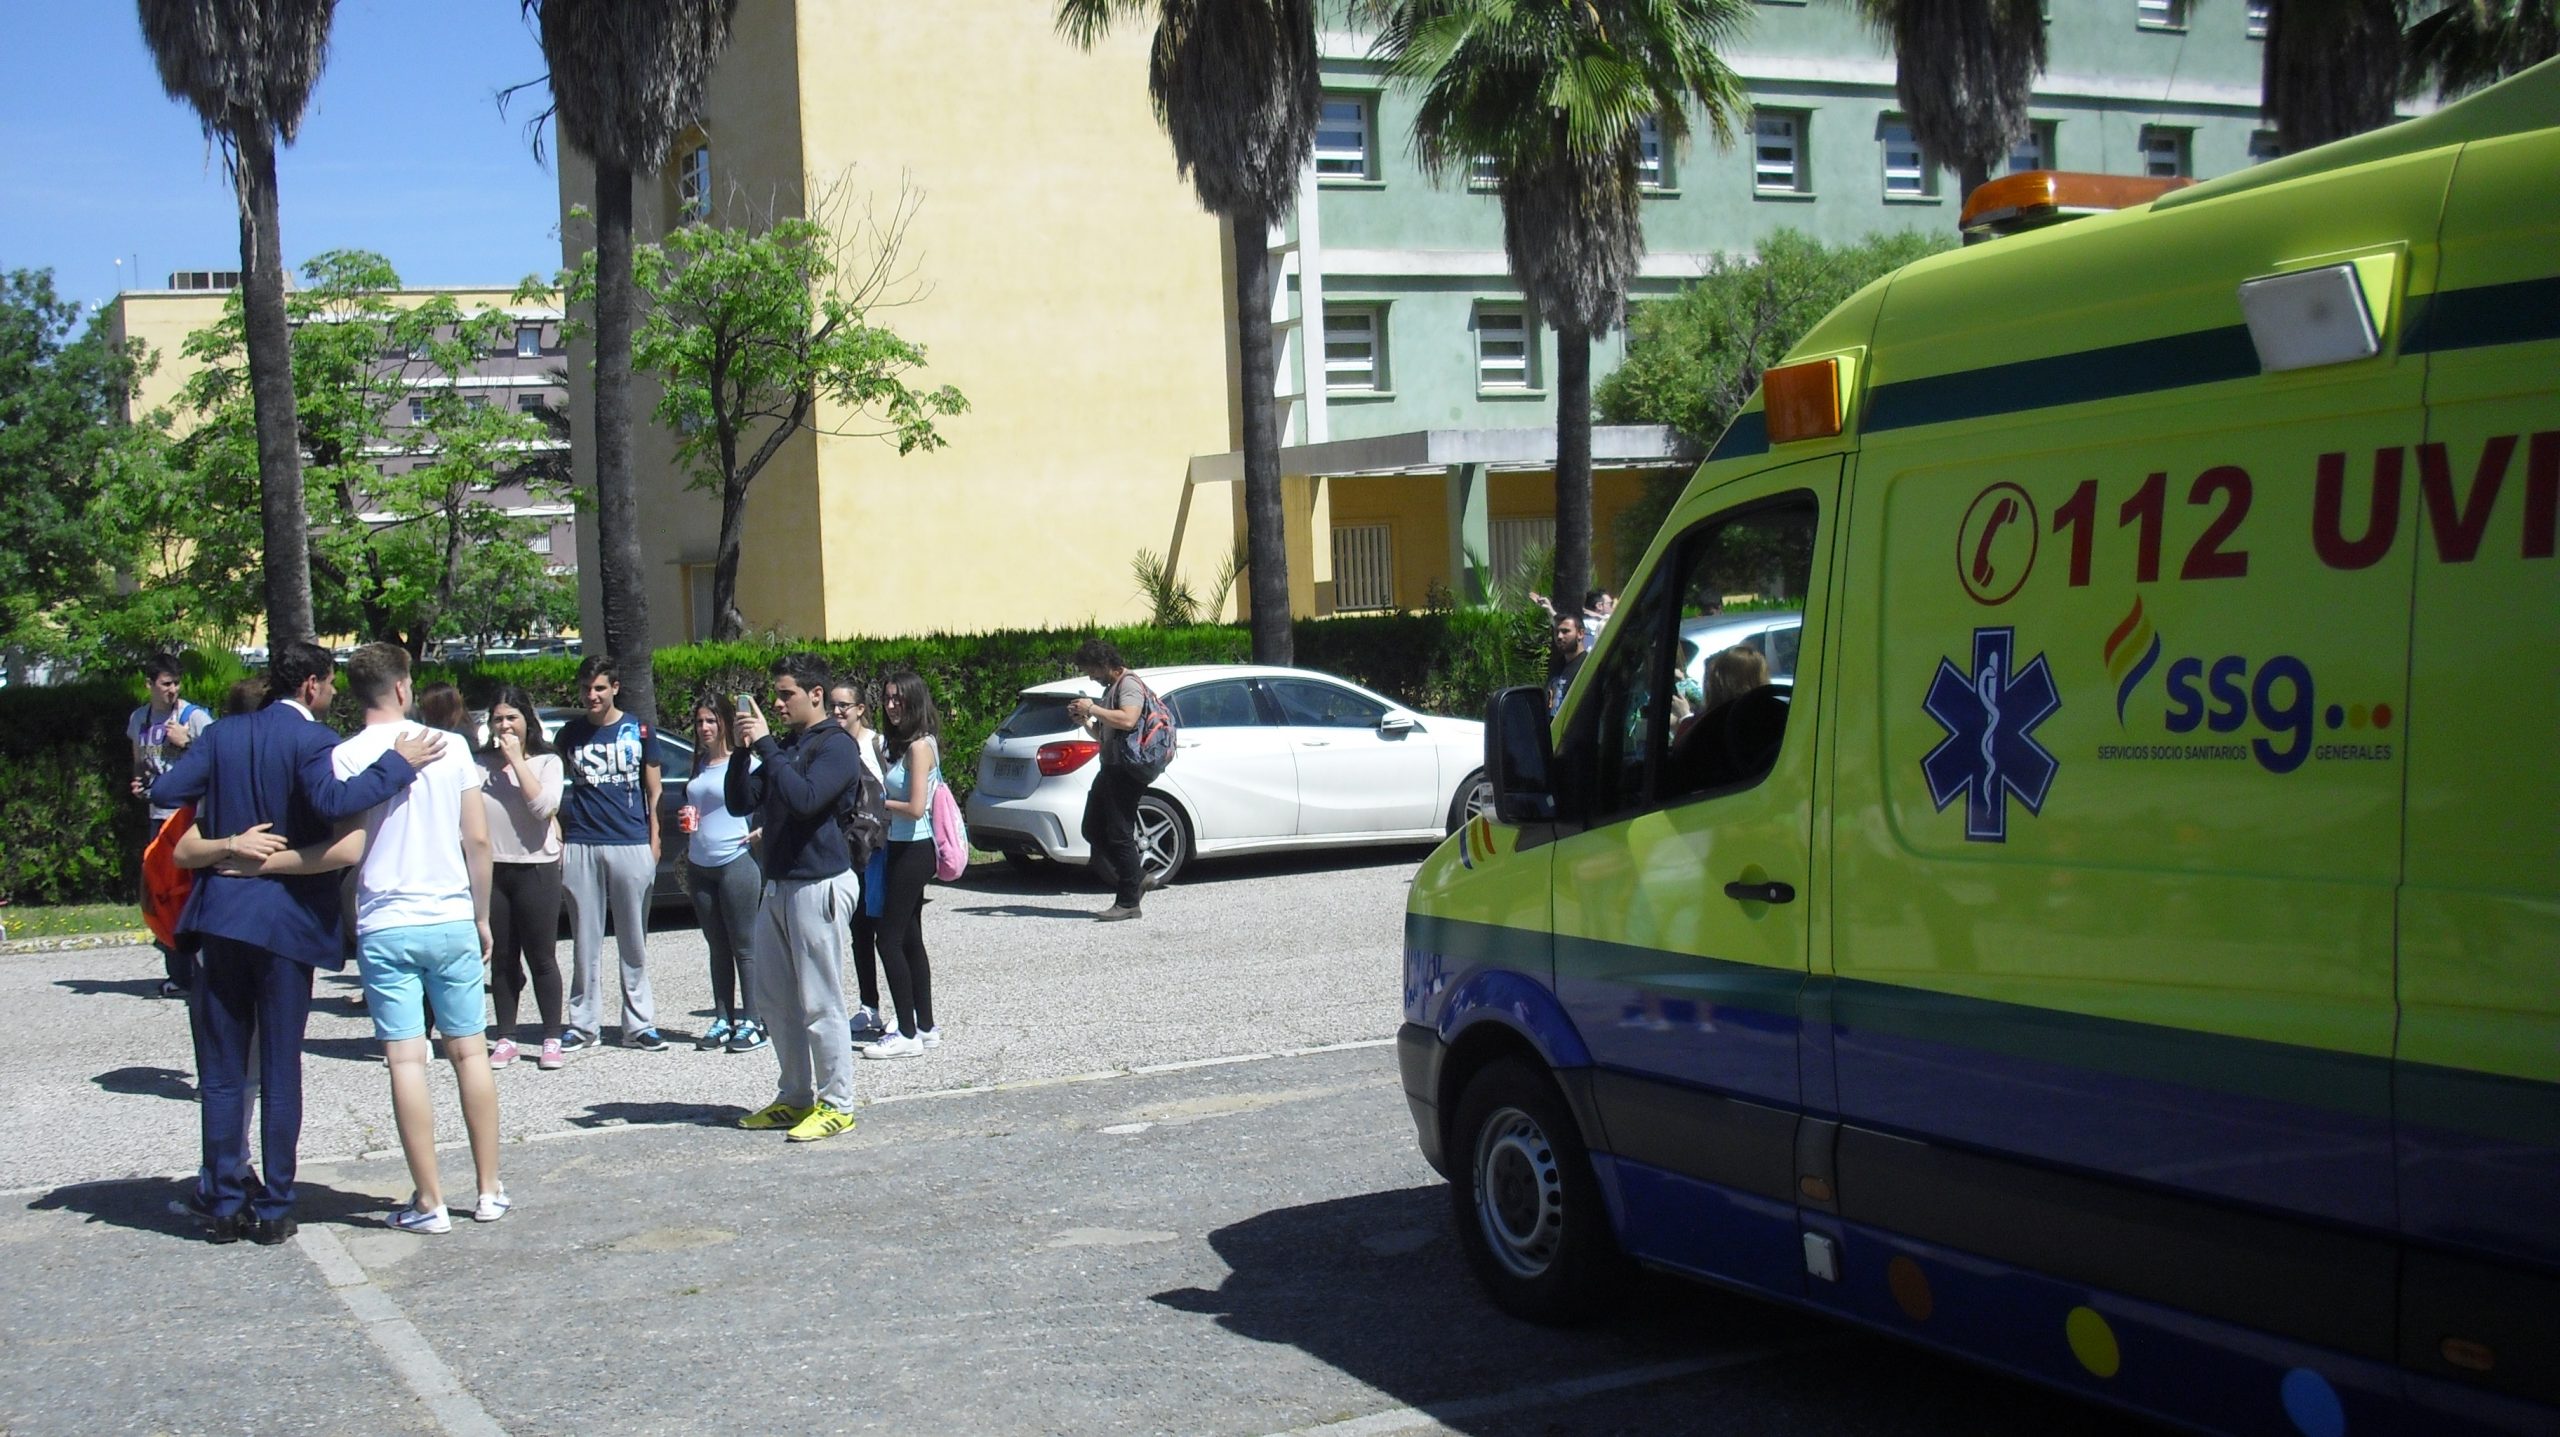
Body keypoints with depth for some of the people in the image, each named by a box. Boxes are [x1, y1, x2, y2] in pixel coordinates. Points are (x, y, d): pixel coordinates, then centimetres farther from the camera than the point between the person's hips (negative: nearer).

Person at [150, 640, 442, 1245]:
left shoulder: (222, 735, 7)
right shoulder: (312, 739, -8)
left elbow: (165, 791, 1)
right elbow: (331, 802, -26)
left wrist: (226, 839, 15)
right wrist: (398, 764, -20)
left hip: (220, 914, 4)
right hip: (286, 918, -4)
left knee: (221, 1069, 10)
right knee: (280, 1069, 4)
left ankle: (226, 1202, 14)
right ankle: (274, 1208, 7)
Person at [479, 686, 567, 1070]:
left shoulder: (546, 761, 2)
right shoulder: (481, 764, 7)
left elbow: (545, 806, -15)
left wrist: (517, 760, -12)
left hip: (535, 870, -2)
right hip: (491, 871, 2)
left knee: (541, 958, 1)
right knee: (501, 959, 7)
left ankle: (552, 1039, 7)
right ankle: (505, 1039, 14)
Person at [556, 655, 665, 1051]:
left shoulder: (639, 731, 5)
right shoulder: (569, 734, 8)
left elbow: (653, 792, 9)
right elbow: (557, 789, 14)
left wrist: (654, 843, 4)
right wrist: (558, 840, 4)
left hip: (631, 845, -1)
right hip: (581, 846, 1)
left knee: (634, 943, 4)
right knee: (585, 943, 5)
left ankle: (639, 1025, 9)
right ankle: (584, 1025, 12)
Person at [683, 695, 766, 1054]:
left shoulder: (743, 762, -7)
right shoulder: (700, 764, 14)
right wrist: (686, 820, 7)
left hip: (736, 863, -7)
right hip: (700, 866, 7)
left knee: (744, 946, -4)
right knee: (717, 947, 11)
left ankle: (752, 1022, -1)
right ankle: (723, 1020, 15)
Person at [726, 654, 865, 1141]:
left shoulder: (836, 745, -9)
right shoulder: (783, 746, 16)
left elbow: (804, 798, -25)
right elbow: (740, 804, 12)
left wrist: (764, 746, -20)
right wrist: (742, 750, -2)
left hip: (818, 885, -9)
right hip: (778, 883, 9)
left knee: (820, 1004, -5)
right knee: (774, 1001, 12)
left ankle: (836, 1104, 1)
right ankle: (794, 1096, 22)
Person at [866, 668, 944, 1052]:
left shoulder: (919, 746, -15)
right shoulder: (904, 743, 13)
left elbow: (915, 808, -20)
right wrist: (878, 792, 0)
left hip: (913, 852, -10)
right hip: (905, 850, 10)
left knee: (889, 940, -8)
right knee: (910, 940, 14)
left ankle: (907, 1034, -4)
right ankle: (925, 1026, 20)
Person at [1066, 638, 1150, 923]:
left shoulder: (1129, 684, -9)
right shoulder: (1110, 689, 22)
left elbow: (1127, 720, -28)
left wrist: (1092, 709, -19)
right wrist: (1085, 721, 10)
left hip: (1127, 770, -11)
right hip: (1110, 769, 11)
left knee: (1119, 835, -10)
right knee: (1093, 830, 10)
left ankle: (1128, 902, -6)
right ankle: (1135, 880, 16)